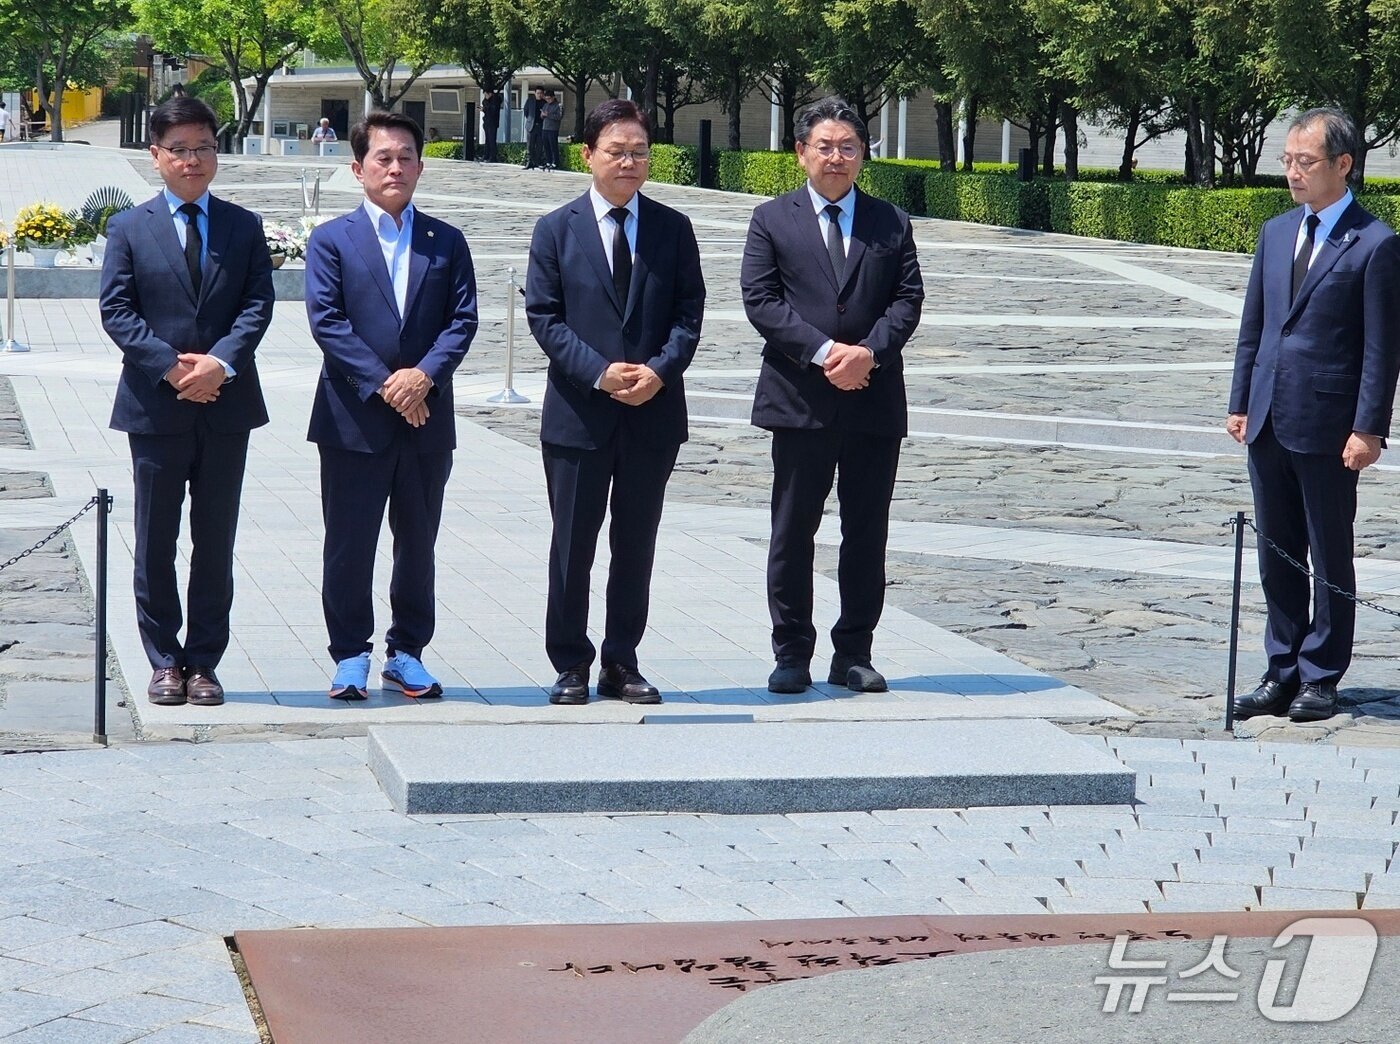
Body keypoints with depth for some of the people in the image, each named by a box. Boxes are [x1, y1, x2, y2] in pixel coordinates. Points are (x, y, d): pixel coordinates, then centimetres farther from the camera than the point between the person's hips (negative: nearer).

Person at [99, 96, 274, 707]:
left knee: (216, 542, 6)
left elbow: (258, 305, -1)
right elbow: (115, 310, -4)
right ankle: (164, 661, 13)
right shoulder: (129, 229, 4)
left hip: (226, 404, 1)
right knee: (155, 543, 4)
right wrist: (171, 365, -16)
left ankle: (204, 661, 13)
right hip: (155, 405, -1)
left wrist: (220, 362, -17)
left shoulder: (243, 227, 9)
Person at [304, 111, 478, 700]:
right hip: (354, 419, -2)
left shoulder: (446, 242, 10)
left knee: (418, 542, 9)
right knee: (349, 544, 1)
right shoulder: (331, 240, 3)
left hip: (427, 418, 3)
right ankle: (350, 656, 11)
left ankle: (406, 652, 20)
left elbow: (463, 319, 1)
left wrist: (424, 374, -15)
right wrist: (383, 384, -16)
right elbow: (326, 320, -7)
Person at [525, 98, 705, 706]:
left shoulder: (673, 229, 7)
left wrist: (660, 370, -13)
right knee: (572, 546, 4)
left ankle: (622, 665, 18)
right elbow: (543, 316, -3)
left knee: (636, 546, 9)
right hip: (578, 413, -2)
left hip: (654, 412, 2)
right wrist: (599, 373, -15)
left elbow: (689, 312, 4)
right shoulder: (556, 230, 2)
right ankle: (570, 666, 14)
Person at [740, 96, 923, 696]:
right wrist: (823, 352, -15)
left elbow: (908, 299, 4)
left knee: (867, 533, 5)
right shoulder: (772, 220, 6)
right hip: (799, 399, -2)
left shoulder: (891, 224, 12)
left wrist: (870, 350, -15)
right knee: (793, 531, 3)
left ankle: (854, 654, 14)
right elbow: (760, 299, -4)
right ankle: (792, 654, 11)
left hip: (874, 400, 2)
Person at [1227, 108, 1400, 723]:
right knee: (1276, 554, 12)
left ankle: (1321, 678, 12)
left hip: (1327, 427, -6)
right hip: (1269, 421, 6)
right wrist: (1241, 404, 11)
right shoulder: (1276, 233, 11)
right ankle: (1282, 672, 20)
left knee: (1329, 557, 4)